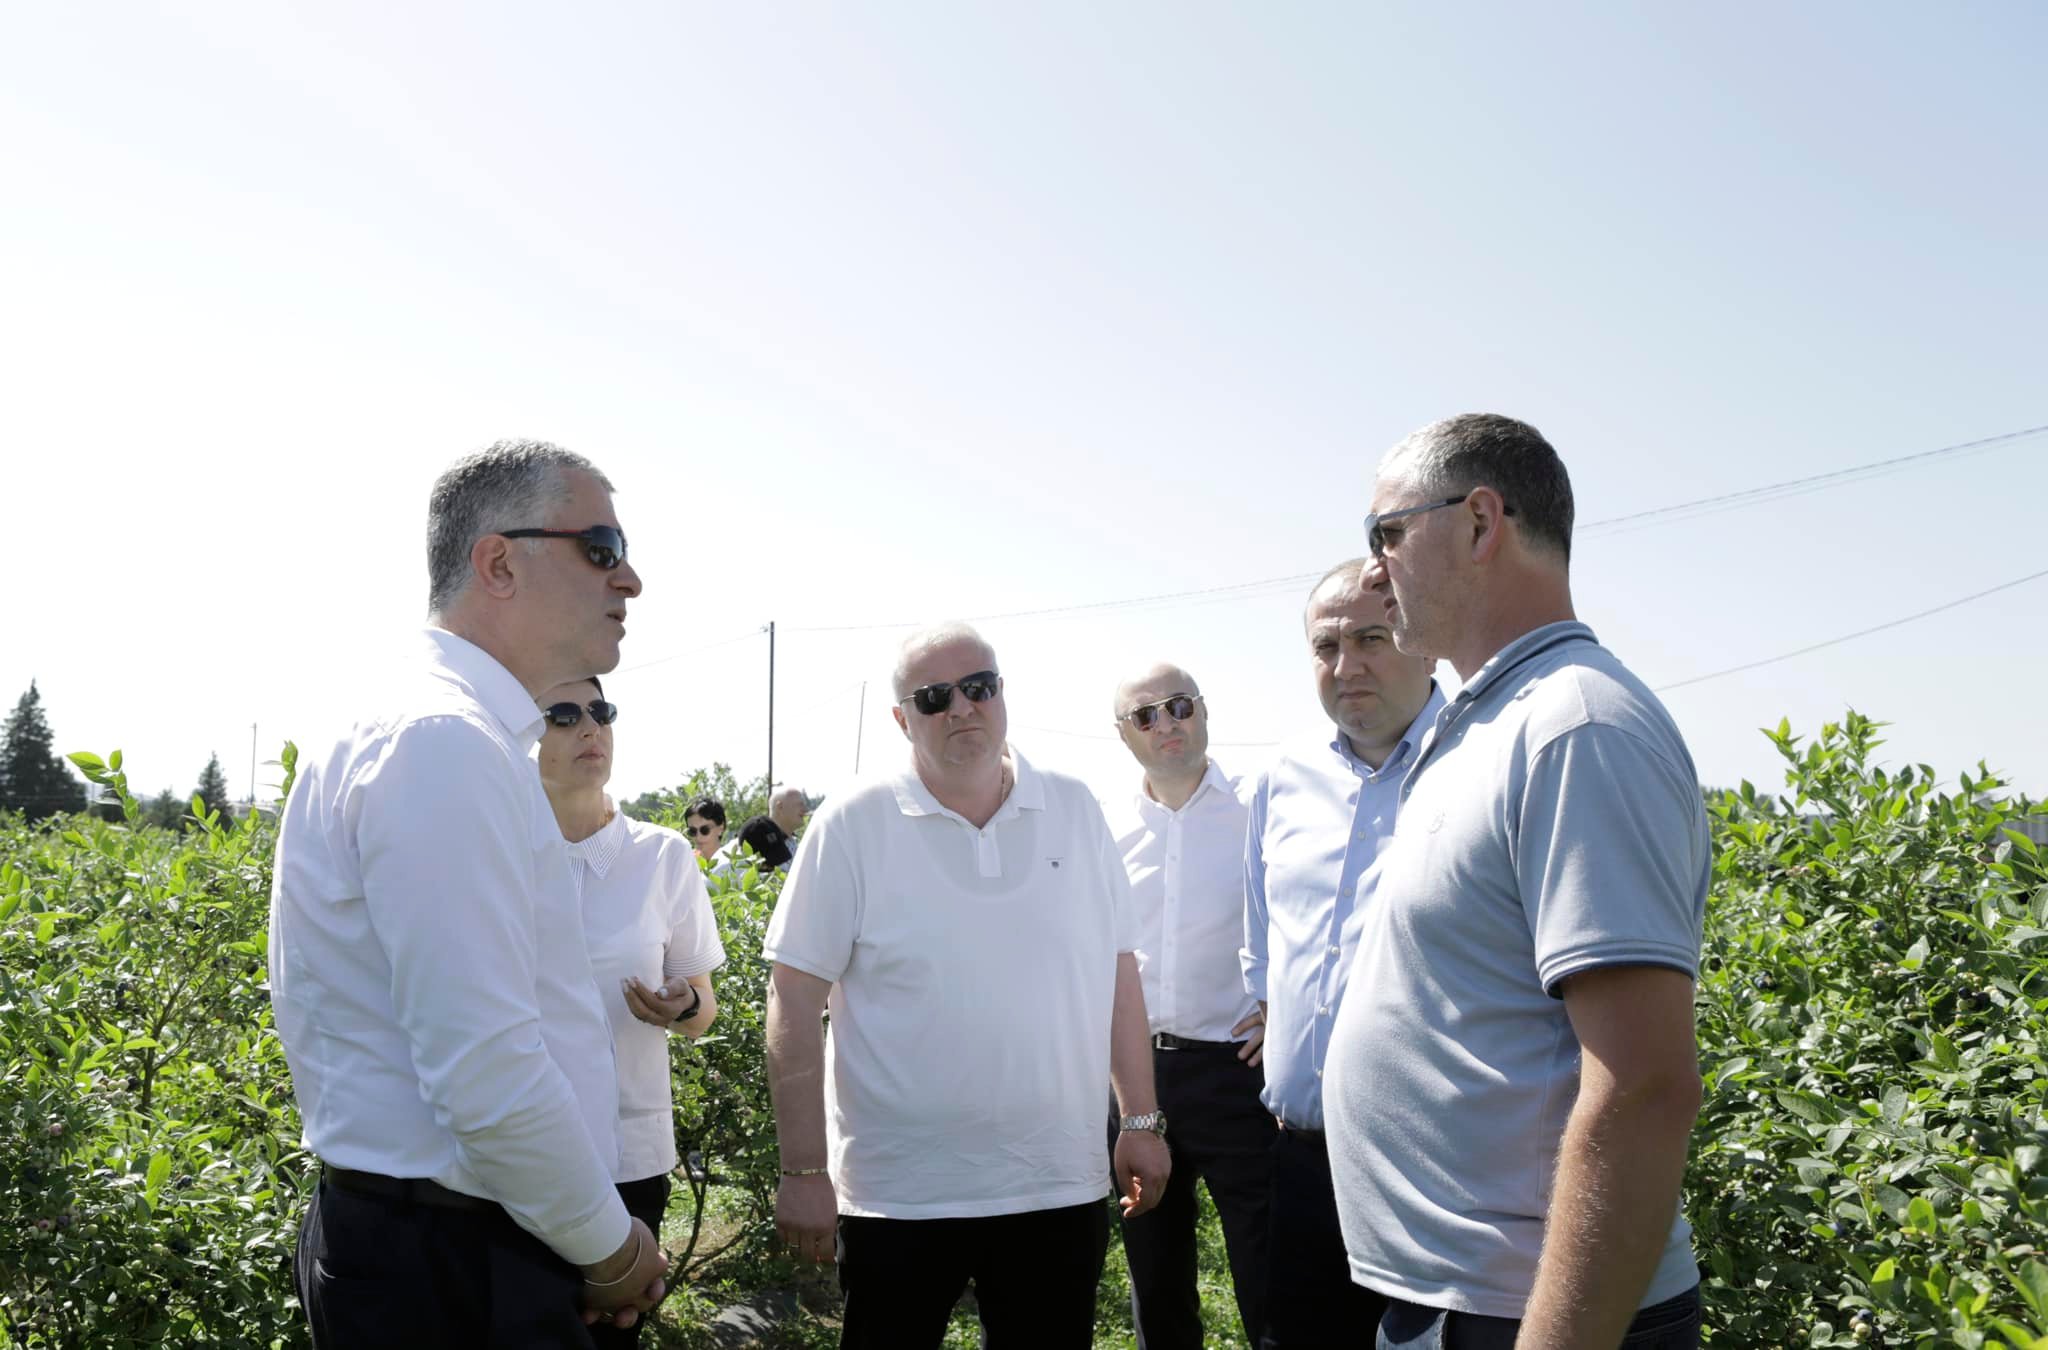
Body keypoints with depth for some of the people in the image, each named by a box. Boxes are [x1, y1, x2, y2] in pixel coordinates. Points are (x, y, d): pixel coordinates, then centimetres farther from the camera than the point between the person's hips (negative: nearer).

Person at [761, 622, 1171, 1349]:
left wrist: (1142, 1121, 7)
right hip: (900, 1198, -3)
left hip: (1059, 1188, 3)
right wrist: (804, 1170, -9)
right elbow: (795, 1000, -7)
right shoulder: (853, 825, -6)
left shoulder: (1074, 811, 4)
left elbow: (1117, 974, 9)